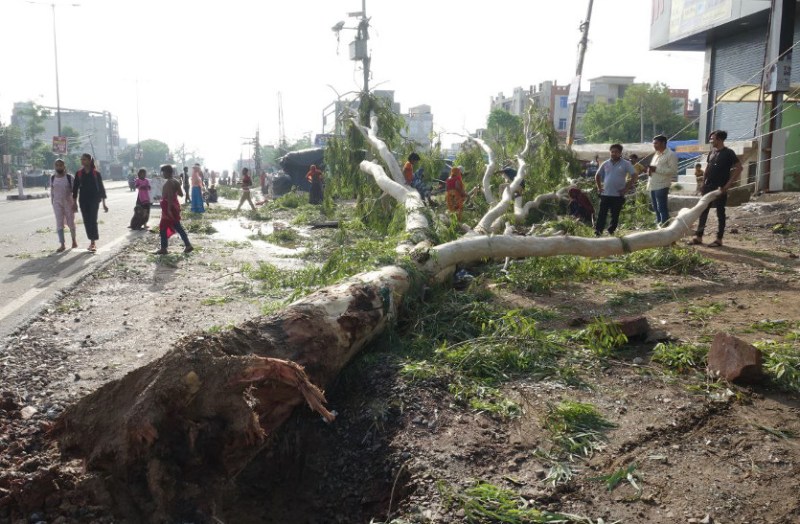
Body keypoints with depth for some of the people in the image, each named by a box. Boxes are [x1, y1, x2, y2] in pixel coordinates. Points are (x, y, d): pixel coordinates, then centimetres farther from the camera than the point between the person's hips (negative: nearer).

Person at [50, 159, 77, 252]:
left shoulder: (69, 177, -5)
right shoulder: (52, 178, 4)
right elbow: (52, 191, 11)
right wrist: (52, 203, 10)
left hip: (68, 202, -2)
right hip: (57, 203, 2)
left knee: (70, 222, 7)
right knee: (59, 223, -6)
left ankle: (74, 240, 30)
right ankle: (62, 244, -7)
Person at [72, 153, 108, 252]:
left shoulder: (96, 173, -3)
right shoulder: (79, 173, 5)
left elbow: (101, 188, 0)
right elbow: (75, 188, 7)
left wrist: (104, 203, -1)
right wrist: (74, 202, 4)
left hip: (94, 199, -3)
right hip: (83, 200, 3)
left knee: (93, 220, -11)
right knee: (86, 221, 5)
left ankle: (94, 242, -8)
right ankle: (92, 242, 15)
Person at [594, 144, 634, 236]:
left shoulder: (626, 164, -2)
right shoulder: (605, 164, 7)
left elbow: (633, 176, -4)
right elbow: (597, 175, 18)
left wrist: (626, 188, -9)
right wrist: (599, 187, 7)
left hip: (618, 195, -2)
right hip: (605, 194, 2)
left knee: (615, 216, 7)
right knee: (601, 214, -1)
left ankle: (611, 232, 19)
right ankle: (597, 232, 1)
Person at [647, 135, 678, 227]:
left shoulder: (670, 155, -9)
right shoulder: (656, 154, 18)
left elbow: (673, 171, -16)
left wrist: (656, 169, -20)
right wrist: (650, 169, 3)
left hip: (661, 186, -9)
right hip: (653, 185, 9)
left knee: (662, 208, -6)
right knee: (656, 208, 14)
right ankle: (658, 225, 23)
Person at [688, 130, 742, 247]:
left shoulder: (728, 153, -9)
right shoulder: (712, 152, 10)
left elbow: (739, 168, -11)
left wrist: (728, 184, -15)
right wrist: (703, 183, 10)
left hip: (720, 188, -7)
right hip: (708, 187, 7)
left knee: (720, 213, 1)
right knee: (703, 211, 7)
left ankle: (719, 239, 7)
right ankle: (698, 237, 12)